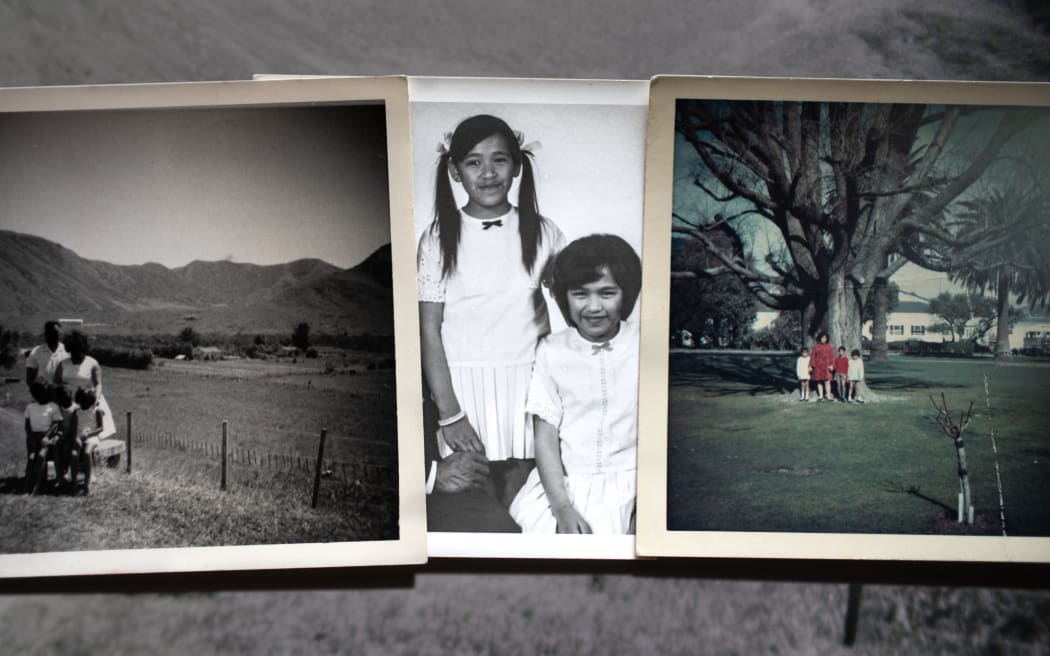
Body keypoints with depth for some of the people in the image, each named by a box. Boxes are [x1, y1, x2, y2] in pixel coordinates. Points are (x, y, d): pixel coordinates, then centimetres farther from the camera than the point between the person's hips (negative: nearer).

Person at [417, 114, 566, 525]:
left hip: (526, 382, 1)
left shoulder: (542, 233, 1)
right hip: (463, 383, -1)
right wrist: (448, 411, -9)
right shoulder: (438, 239, -4)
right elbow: (429, 330, -5)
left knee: (518, 498, 8)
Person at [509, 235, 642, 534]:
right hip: (563, 484, 1)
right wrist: (563, 508, -13)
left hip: (628, 484, 0)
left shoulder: (640, 347, -3)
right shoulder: (552, 351, -2)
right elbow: (545, 439, -3)